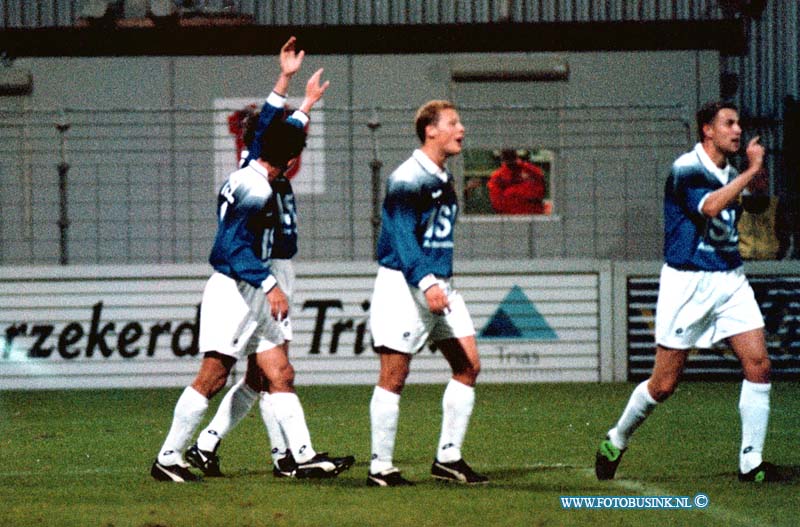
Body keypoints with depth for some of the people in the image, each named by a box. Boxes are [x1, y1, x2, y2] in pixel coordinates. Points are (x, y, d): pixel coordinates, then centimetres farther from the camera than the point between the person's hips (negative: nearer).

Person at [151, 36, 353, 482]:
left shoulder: (251, 174, 12)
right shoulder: (254, 188, -16)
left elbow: (267, 125, 29)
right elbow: (235, 245, -22)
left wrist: (286, 80, 35)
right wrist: (269, 284, -22)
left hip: (251, 294, 10)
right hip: (233, 291, -10)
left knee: (281, 375, 5)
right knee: (212, 377, -9)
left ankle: (304, 455, 4)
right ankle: (169, 457, -5)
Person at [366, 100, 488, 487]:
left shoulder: (443, 180, 16)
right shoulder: (407, 179, -13)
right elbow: (401, 237, -20)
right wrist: (426, 282, -29)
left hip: (439, 286, 9)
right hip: (403, 285, -9)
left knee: (468, 366, 3)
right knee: (394, 377, -5)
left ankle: (448, 458, 8)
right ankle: (381, 468, -1)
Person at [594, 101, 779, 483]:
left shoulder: (730, 174, 12)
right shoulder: (687, 170, -12)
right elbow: (710, 207, -31)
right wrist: (751, 171, -28)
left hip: (730, 279, 6)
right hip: (688, 283, -6)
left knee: (758, 365, -9)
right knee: (663, 385, -1)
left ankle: (751, 463, -3)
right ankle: (616, 442, 23)